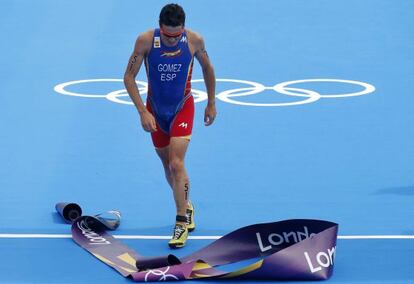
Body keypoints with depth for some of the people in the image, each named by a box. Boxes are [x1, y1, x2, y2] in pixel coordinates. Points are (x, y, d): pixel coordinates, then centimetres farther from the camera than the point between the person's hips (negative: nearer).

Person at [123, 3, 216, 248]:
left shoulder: (194, 40, -18)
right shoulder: (146, 40, -21)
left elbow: (207, 68, 2)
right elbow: (129, 77, -14)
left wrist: (211, 104, 8)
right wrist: (143, 112, -21)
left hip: (182, 107, -2)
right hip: (155, 109, 2)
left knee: (176, 164, -17)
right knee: (168, 166, 14)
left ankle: (182, 222, -8)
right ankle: (186, 206, 39)